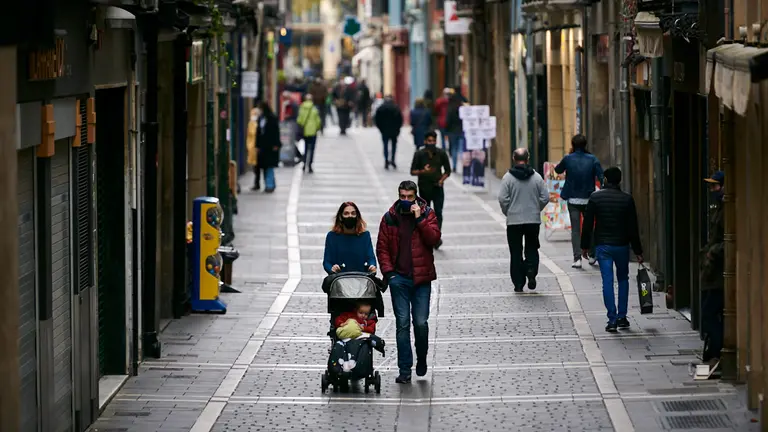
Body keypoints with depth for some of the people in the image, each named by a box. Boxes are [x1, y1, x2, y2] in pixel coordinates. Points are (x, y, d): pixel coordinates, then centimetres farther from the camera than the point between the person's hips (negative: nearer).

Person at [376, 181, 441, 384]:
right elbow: (382, 247, 7)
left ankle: (421, 358, 24)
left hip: (421, 278, -1)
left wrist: (419, 219, -17)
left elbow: (434, 239, -10)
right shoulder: (389, 218, 5)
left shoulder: (427, 214, 3)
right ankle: (404, 369, 3)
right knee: (402, 323, -1)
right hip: (399, 278, 1)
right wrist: (388, 272, -3)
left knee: (421, 322, -2)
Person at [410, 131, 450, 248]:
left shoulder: (441, 154, 1)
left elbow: (447, 170, 9)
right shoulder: (419, 154, -2)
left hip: (437, 188, 0)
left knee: (438, 212, -12)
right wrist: (423, 171, -22)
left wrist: (441, 180, -9)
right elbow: (413, 171, -2)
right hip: (424, 189, 0)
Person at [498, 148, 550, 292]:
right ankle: (531, 270, -12)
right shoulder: (537, 177, -1)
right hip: (533, 220, 1)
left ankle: (518, 283, 5)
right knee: (532, 249, 15)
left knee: (516, 252, 6)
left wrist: (507, 212, 6)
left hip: (514, 221, -1)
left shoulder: (508, 177, -7)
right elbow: (545, 197, -2)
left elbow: (503, 199, -11)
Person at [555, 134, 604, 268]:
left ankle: (577, 258, -5)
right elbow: (601, 177, -11)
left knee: (575, 229, 3)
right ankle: (592, 255, 24)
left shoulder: (568, 159, -7)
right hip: (588, 199, 1)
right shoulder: (592, 159, -5)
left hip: (573, 200, -1)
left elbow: (558, 170, 12)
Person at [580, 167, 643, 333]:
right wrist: (638, 251, 5)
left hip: (602, 246, -1)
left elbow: (587, 224, -3)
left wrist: (585, 246, 7)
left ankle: (612, 319, -6)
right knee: (623, 279, 17)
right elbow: (633, 228, -1)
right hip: (622, 245, 1)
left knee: (607, 281, 0)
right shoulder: (627, 199, -3)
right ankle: (622, 317, 13)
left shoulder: (595, 197, -4)